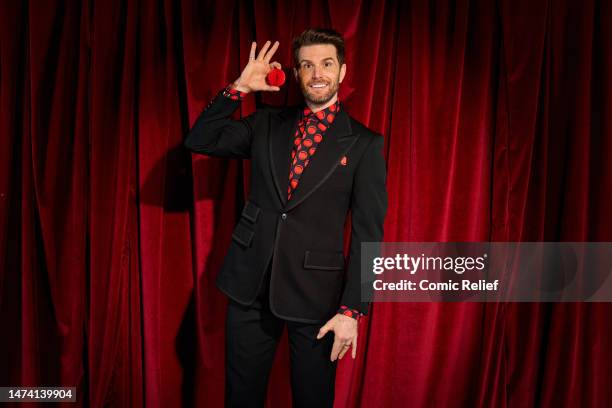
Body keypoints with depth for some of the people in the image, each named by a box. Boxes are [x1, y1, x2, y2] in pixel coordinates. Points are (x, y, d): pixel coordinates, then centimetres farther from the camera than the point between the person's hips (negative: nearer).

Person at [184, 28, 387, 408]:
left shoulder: (365, 143, -4)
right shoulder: (267, 124, 6)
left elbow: (367, 234, -7)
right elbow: (199, 141, 5)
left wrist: (351, 309, -11)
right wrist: (239, 88, -4)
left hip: (315, 292, -2)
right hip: (250, 284, 3)